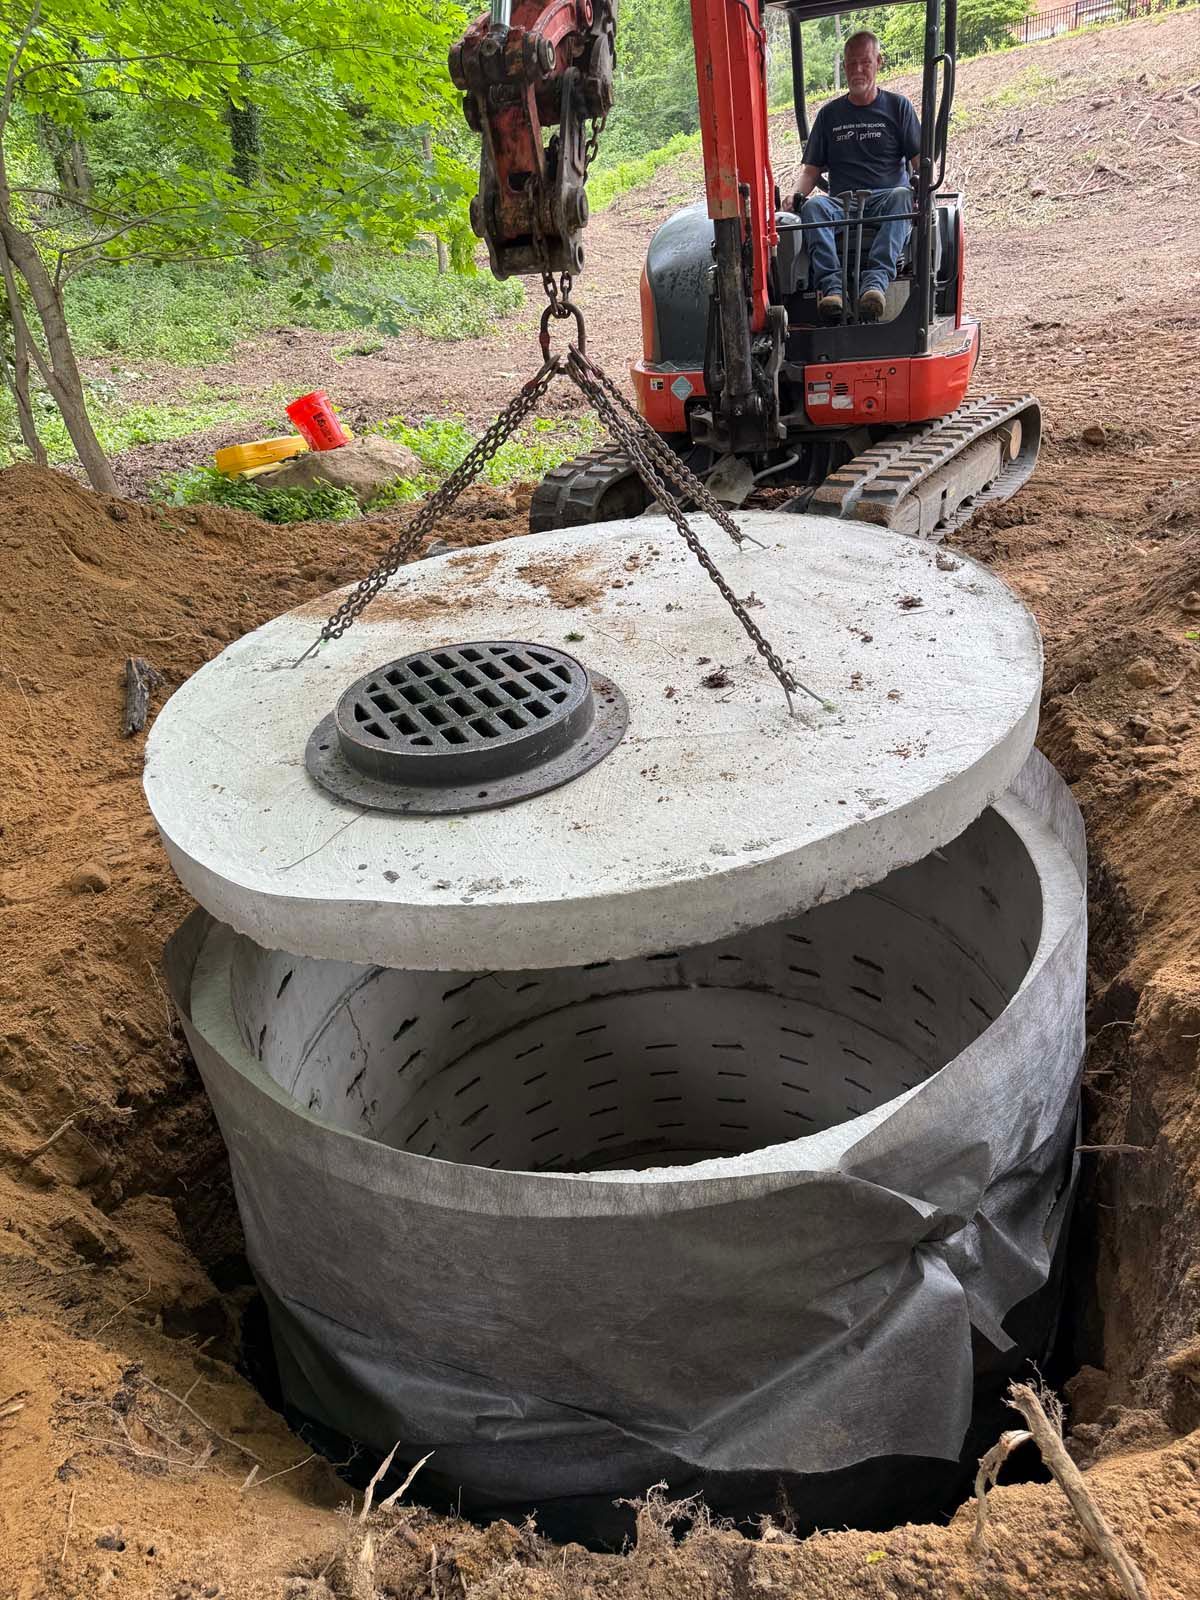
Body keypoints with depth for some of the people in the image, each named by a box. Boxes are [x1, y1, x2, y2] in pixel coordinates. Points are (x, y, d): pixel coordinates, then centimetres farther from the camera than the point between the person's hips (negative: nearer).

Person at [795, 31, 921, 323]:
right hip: (841, 205, 1)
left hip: (886, 201, -1)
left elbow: (919, 160, 8)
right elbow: (812, 168, 17)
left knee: (902, 196, -37)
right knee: (813, 206, -32)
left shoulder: (898, 106, 14)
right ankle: (832, 285, -50)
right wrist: (798, 194, -5)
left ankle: (875, 281, -54)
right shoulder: (830, 114, 20)